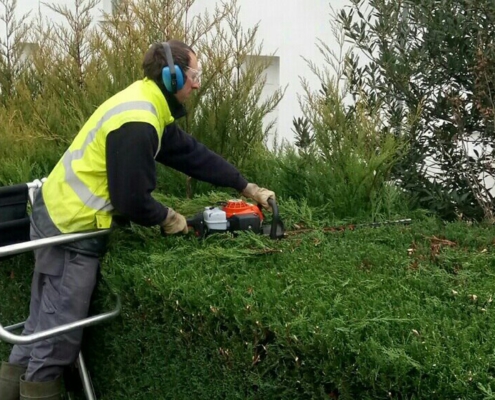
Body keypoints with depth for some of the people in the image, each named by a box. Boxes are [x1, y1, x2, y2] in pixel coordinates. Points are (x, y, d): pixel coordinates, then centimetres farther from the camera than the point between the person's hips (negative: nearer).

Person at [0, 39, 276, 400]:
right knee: (61, 327, 3)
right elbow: (131, 198, -24)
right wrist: (167, 218, -4)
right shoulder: (137, 123, -25)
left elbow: (191, 153, 12)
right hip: (72, 227, -10)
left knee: (47, 320, 19)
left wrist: (247, 188, 12)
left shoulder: (147, 104, 8)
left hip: (62, 214, 10)